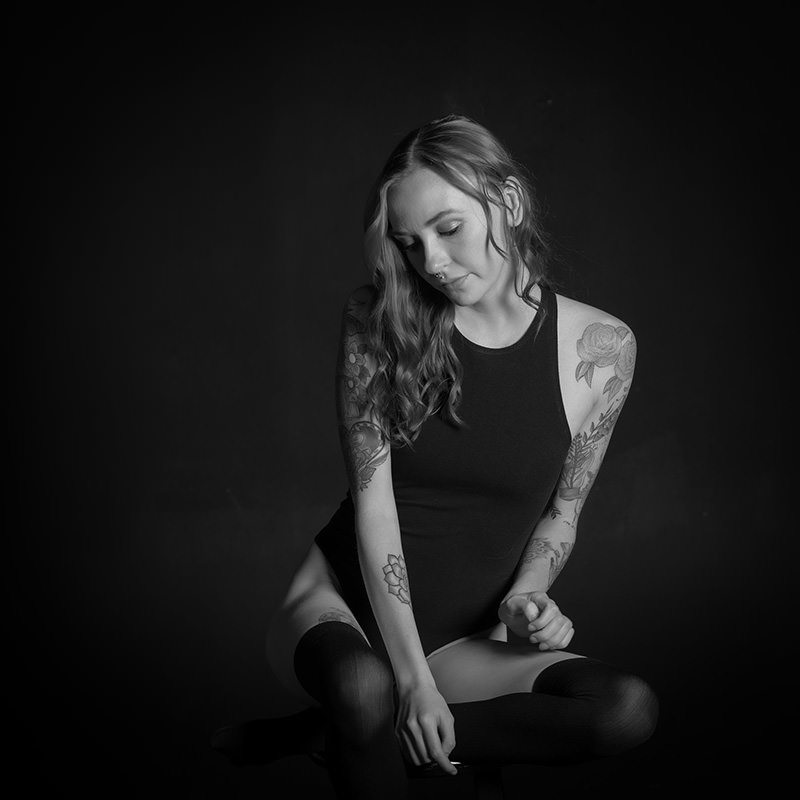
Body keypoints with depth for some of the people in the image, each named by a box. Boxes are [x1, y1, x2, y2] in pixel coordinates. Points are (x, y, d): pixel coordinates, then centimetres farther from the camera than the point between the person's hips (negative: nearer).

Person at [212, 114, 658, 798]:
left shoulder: (601, 347, -5)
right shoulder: (378, 321, -8)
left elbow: (561, 514, 6)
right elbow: (374, 503, -13)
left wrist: (525, 595, -14)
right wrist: (412, 677, -21)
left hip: (461, 638, 4)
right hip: (343, 600, -3)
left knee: (630, 709, -24)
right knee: (366, 687, -39)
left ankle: (334, 731, -14)